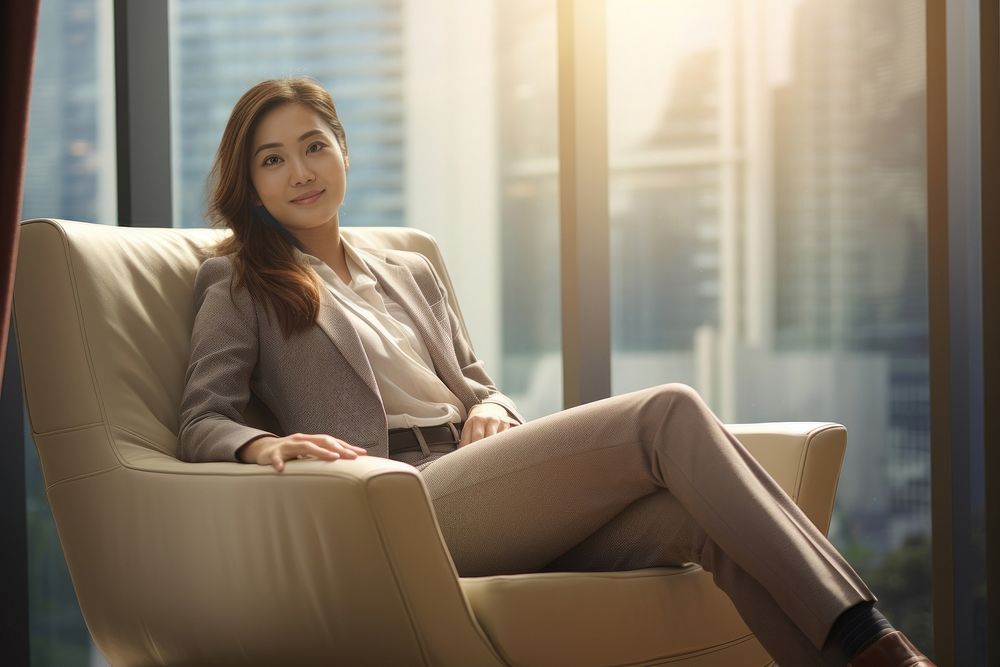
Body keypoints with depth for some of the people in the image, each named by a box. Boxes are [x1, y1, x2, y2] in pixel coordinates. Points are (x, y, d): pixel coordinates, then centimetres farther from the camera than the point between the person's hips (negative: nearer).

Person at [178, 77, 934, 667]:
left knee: (698, 511, -26)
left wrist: (489, 410, 5)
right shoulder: (240, 285, 16)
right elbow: (202, 420, 5)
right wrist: (263, 444, -19)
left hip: (496, 507, 6)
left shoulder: (411, 273, 32)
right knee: (670, 413, -25)